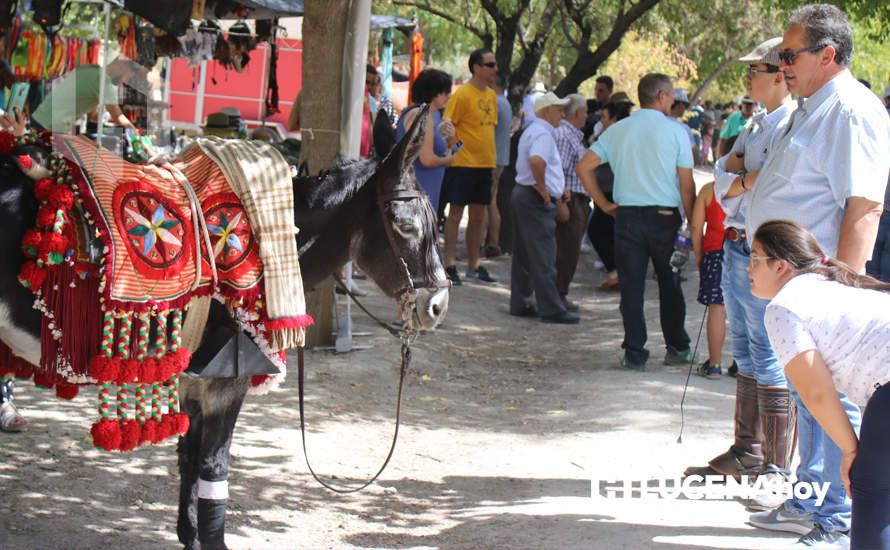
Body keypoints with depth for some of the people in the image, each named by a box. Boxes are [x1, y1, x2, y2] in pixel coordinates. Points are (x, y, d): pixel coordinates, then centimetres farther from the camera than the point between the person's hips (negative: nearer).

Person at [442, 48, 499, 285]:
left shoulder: (491, 95, 12)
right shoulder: (461, 94, -11)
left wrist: (494, 159, 17)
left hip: (485, 165, 7)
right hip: (463, 165, -7)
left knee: (478, 217, 11)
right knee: (456, 214, -2)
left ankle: (473, 266, 20)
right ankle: (449, 266, 2)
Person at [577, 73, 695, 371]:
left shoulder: (617, 130, 6)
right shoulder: (675, 131, -3)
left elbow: (584, 167, 3)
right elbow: (686, 185, -5)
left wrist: (604, 203, 9)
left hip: (627, 215, 2)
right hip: (665, 215, -2)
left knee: (631, 287, 4)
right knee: (670, 284, 13)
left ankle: (635, 354, 3)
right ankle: (677, 347, 20)